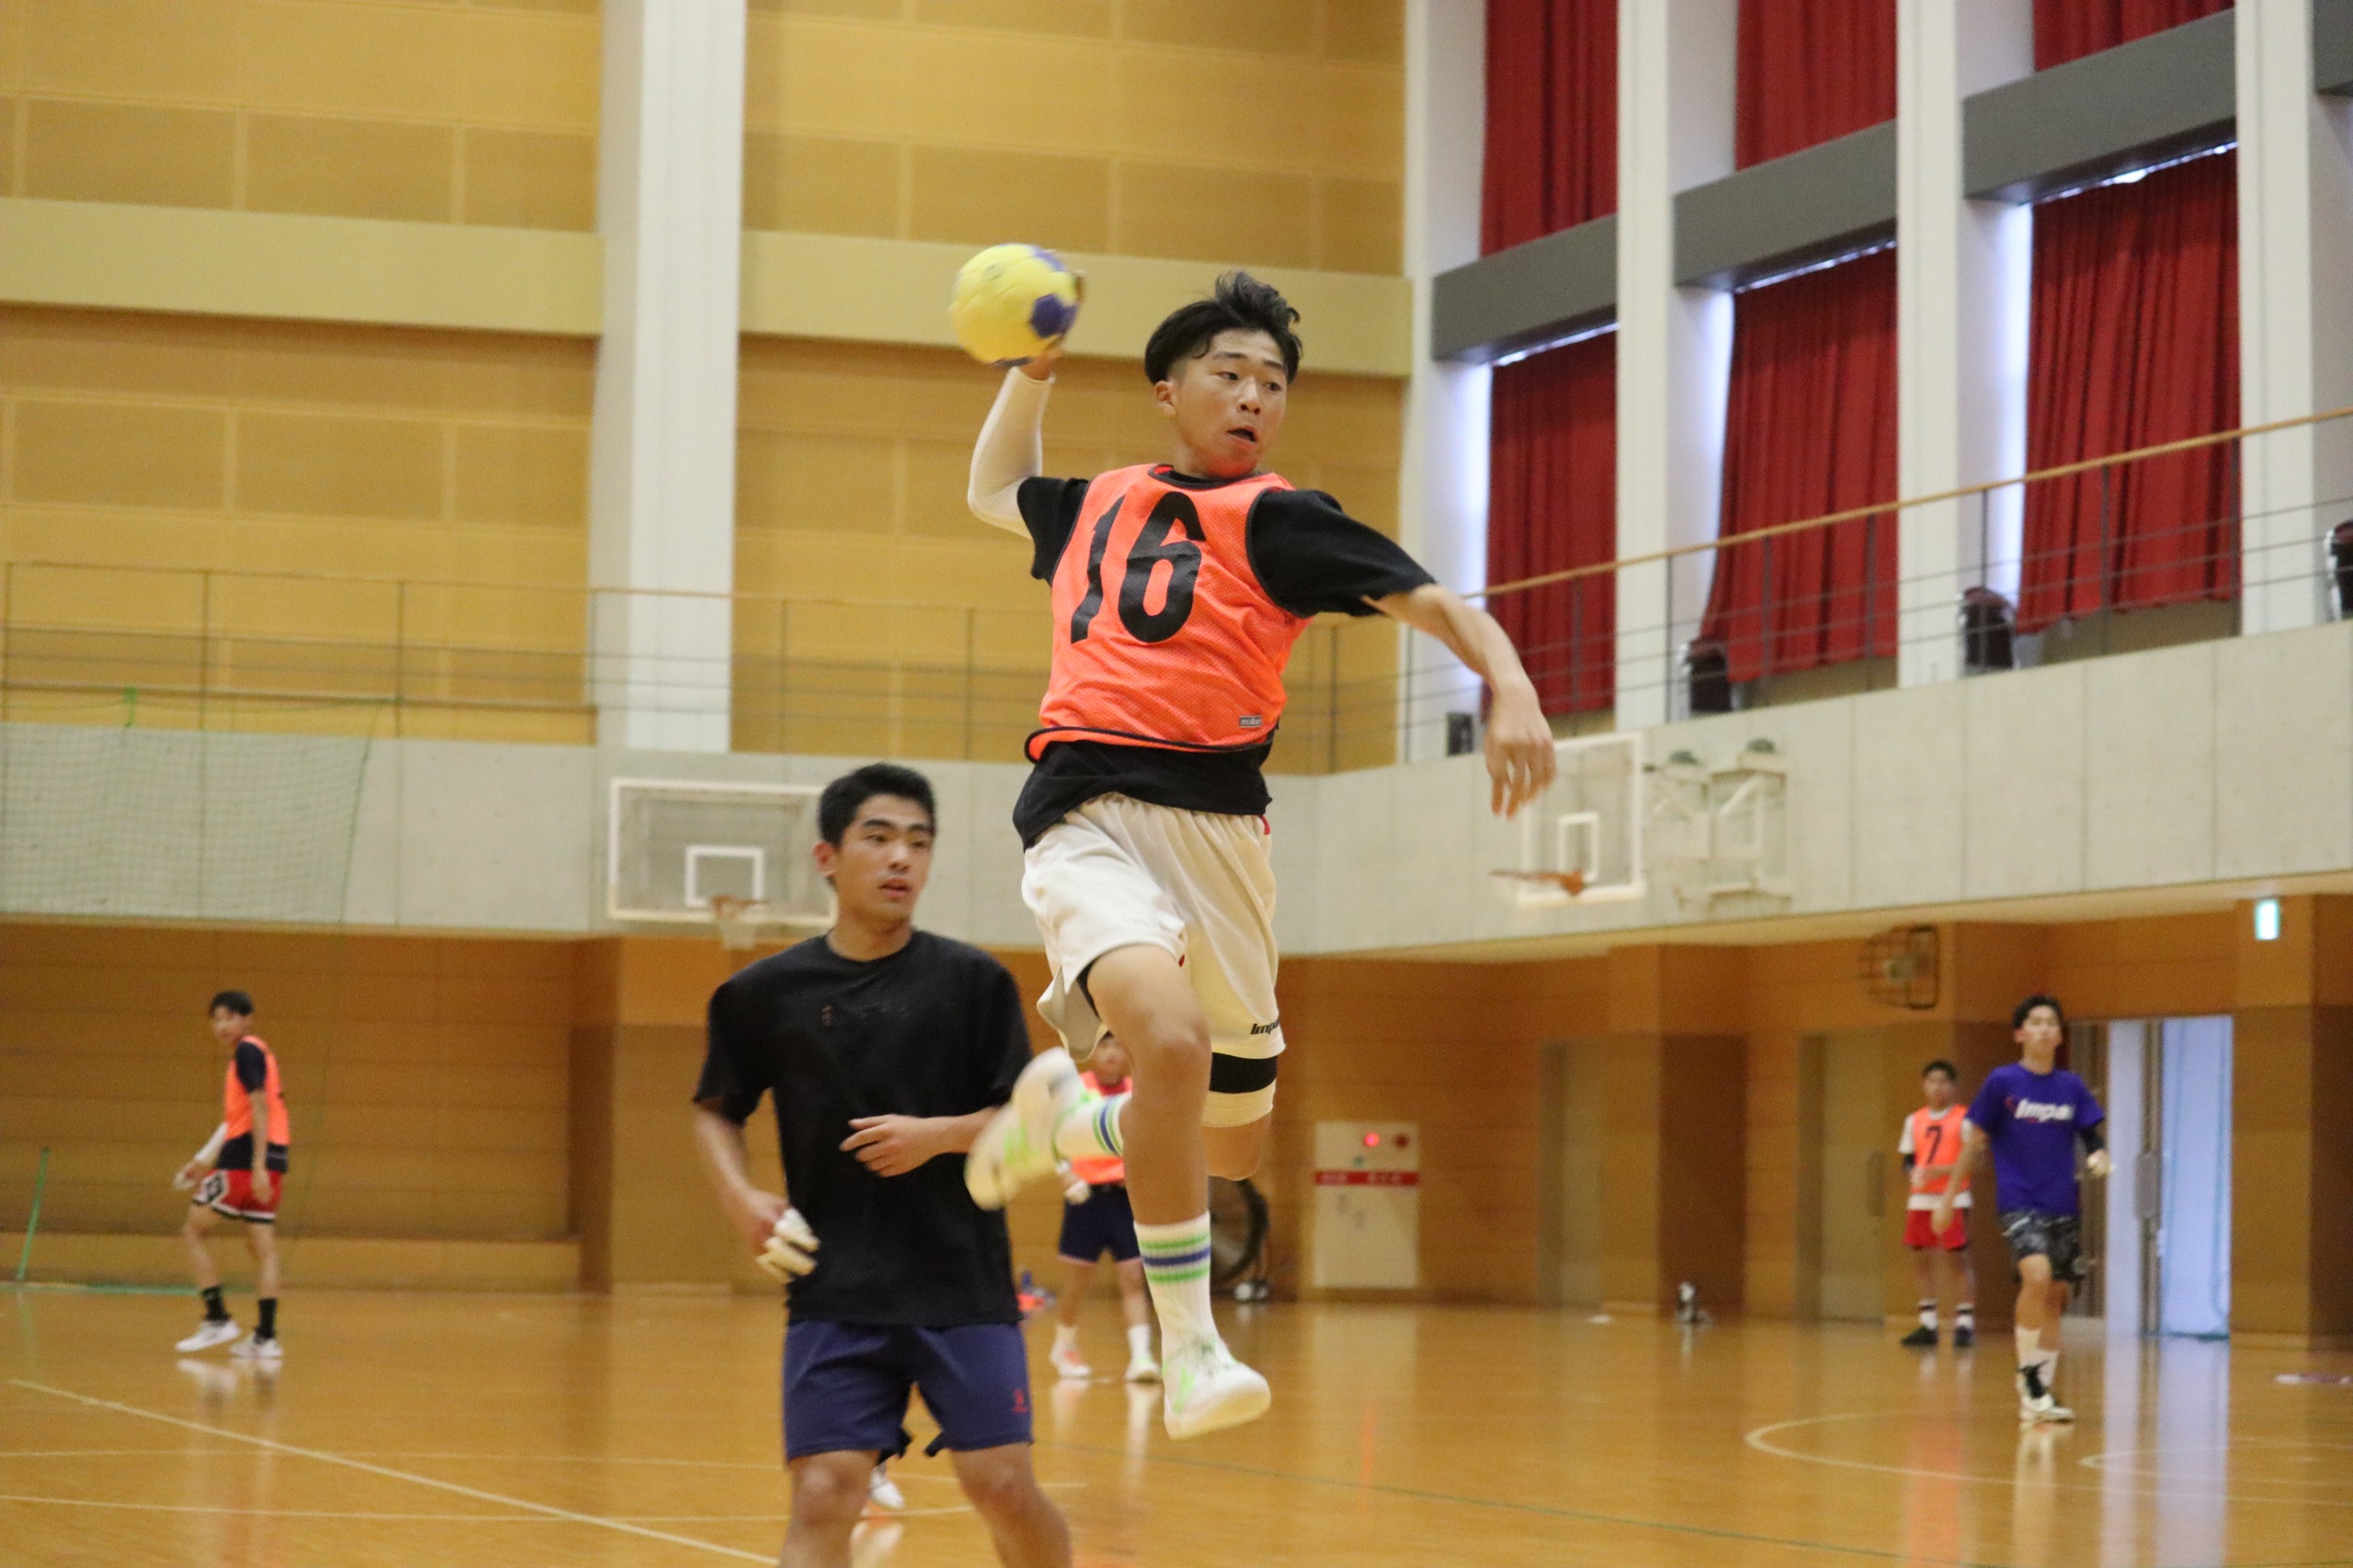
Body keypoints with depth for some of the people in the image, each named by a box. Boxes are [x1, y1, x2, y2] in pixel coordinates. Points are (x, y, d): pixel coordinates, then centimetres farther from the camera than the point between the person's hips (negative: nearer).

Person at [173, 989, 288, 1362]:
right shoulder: (258, 1052, 20)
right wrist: (206, 1162, 27)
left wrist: (258, 1166, -23)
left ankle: (218, 1319, -3)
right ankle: (266, 1338, 3)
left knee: (193, 1231, 2)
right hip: (270, 1161, 9)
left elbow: (260, 1108, -17)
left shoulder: (247, 1051, -7)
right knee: (262, 1247, 6)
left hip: (246, 1157, -9)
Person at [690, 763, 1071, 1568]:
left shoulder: (973, 981, 0)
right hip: (831, 1291, 1)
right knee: (823, 1496, -8)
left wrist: (939, 1134, -15)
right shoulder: (766, 994, 3)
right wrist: (740, 1197, -3)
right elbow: (715, 1111, 15)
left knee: (1003, 1485, -4)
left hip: (963, 1283, -1)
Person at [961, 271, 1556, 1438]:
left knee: (1234, 1142, 10)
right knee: (1173, 1038, -30)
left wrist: (1509, 687, -23)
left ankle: (1065, 1115, 42)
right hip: (1088, 816, 0)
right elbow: (994, 490, 42)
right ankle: (1190, 1349, -21)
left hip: (1218, 826, 0)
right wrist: (1031, 369, 31)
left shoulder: (1274, 519, 6)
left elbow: (1440, 606, -5)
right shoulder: (1094, 508, 18)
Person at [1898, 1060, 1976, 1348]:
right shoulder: (1915, 1120, 12)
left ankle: (1965, 1324, -4)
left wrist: (1943, 1170, -20)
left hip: (1953, 1199, -5)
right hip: (1921, 1199, 5)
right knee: (1921, 1259, 5)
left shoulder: (1963, 1119, -3)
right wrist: (1914, 1173, -6)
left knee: (1959, 1258, -7)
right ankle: (1927, 1325, 12)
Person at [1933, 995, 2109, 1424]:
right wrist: (1948, 1195, 5)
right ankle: (2027, 1376, -12)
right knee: (2037, 1275, -26)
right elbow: (1975, 1142, 3)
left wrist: (2099, 1157, -13)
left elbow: (2094, 1138, 10)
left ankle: (2039, 1395, 17)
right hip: (2018, 1201, -4)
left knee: (2055, 1295, 7)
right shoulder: (2002, 1082, -3)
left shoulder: (2071, 1087, 6)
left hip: (2063, 1207, 4)